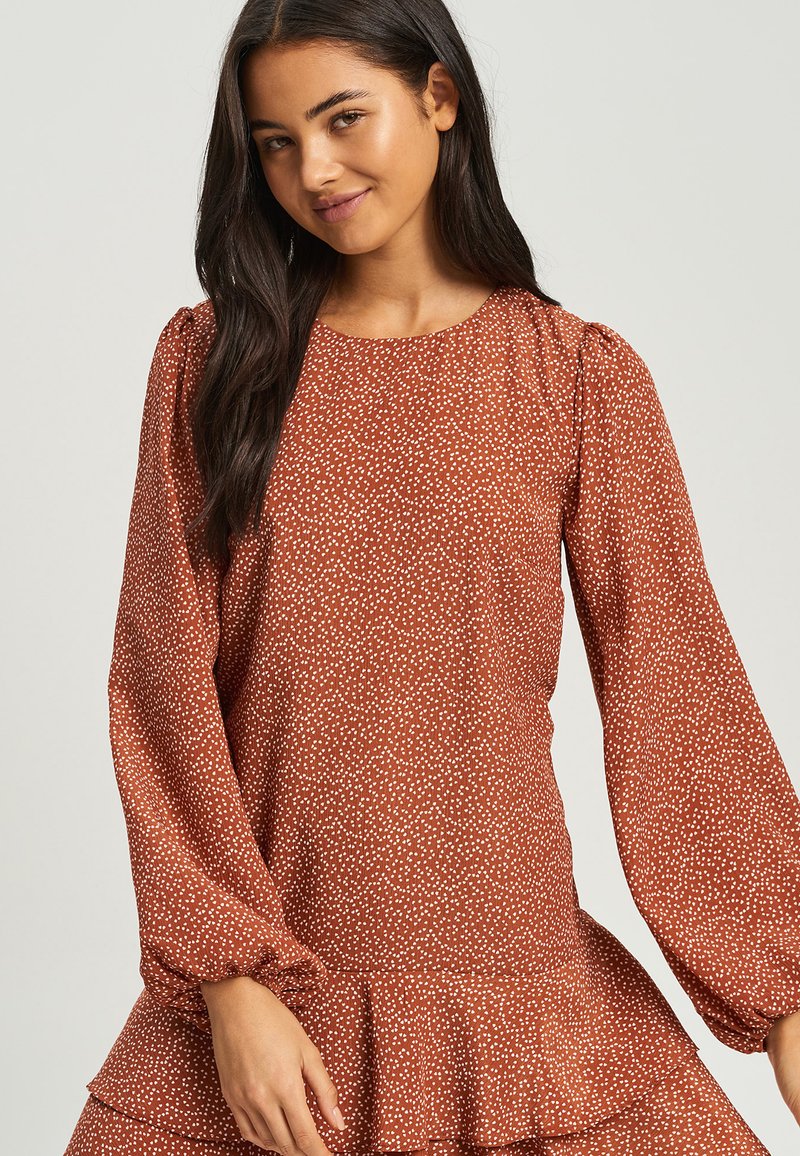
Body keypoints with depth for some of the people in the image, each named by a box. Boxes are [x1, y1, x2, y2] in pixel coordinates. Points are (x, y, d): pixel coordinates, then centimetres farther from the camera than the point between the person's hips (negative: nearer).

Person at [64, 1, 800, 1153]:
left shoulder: (585, 378, 0)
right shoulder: (211, 359, 2)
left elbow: (675, 683, 0)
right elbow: (162, 688, -1)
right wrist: (233, 983, -9)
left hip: (512, 979, 0)